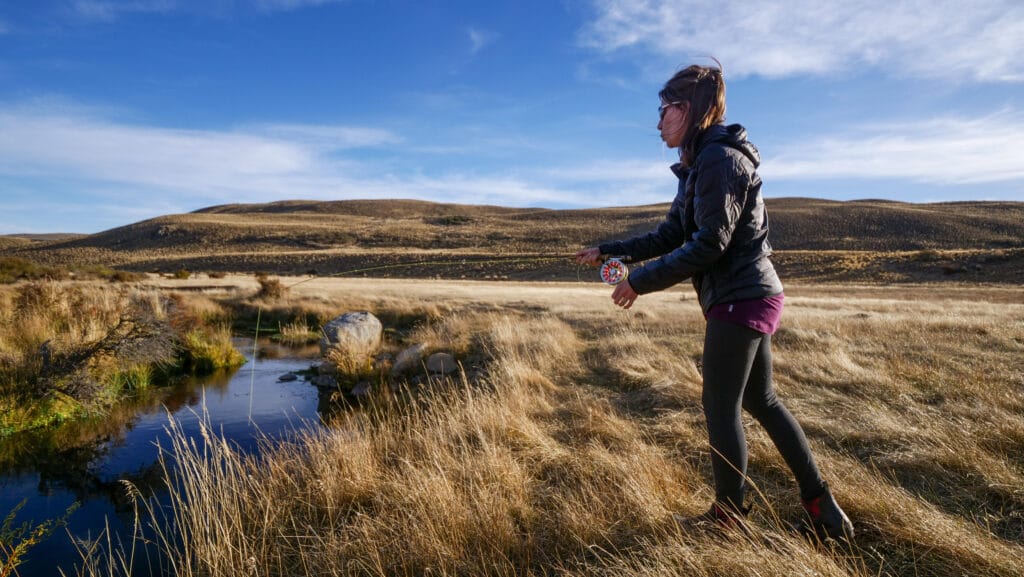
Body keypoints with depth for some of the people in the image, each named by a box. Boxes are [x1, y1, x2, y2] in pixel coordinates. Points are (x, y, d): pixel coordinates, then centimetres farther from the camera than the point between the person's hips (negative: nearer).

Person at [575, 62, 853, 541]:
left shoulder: (720, 158, -16)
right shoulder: (699, 165, 15)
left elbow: (708, 245, -22)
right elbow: (670, 235, 14)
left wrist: (640, 281, -18)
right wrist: (608, 252, 10)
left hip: (740, 298, -10)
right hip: (751, 297, 10)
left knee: (720, 406, 1)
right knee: (761, 399, 16)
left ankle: (729, 516, 18)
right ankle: (821, 505, 26)